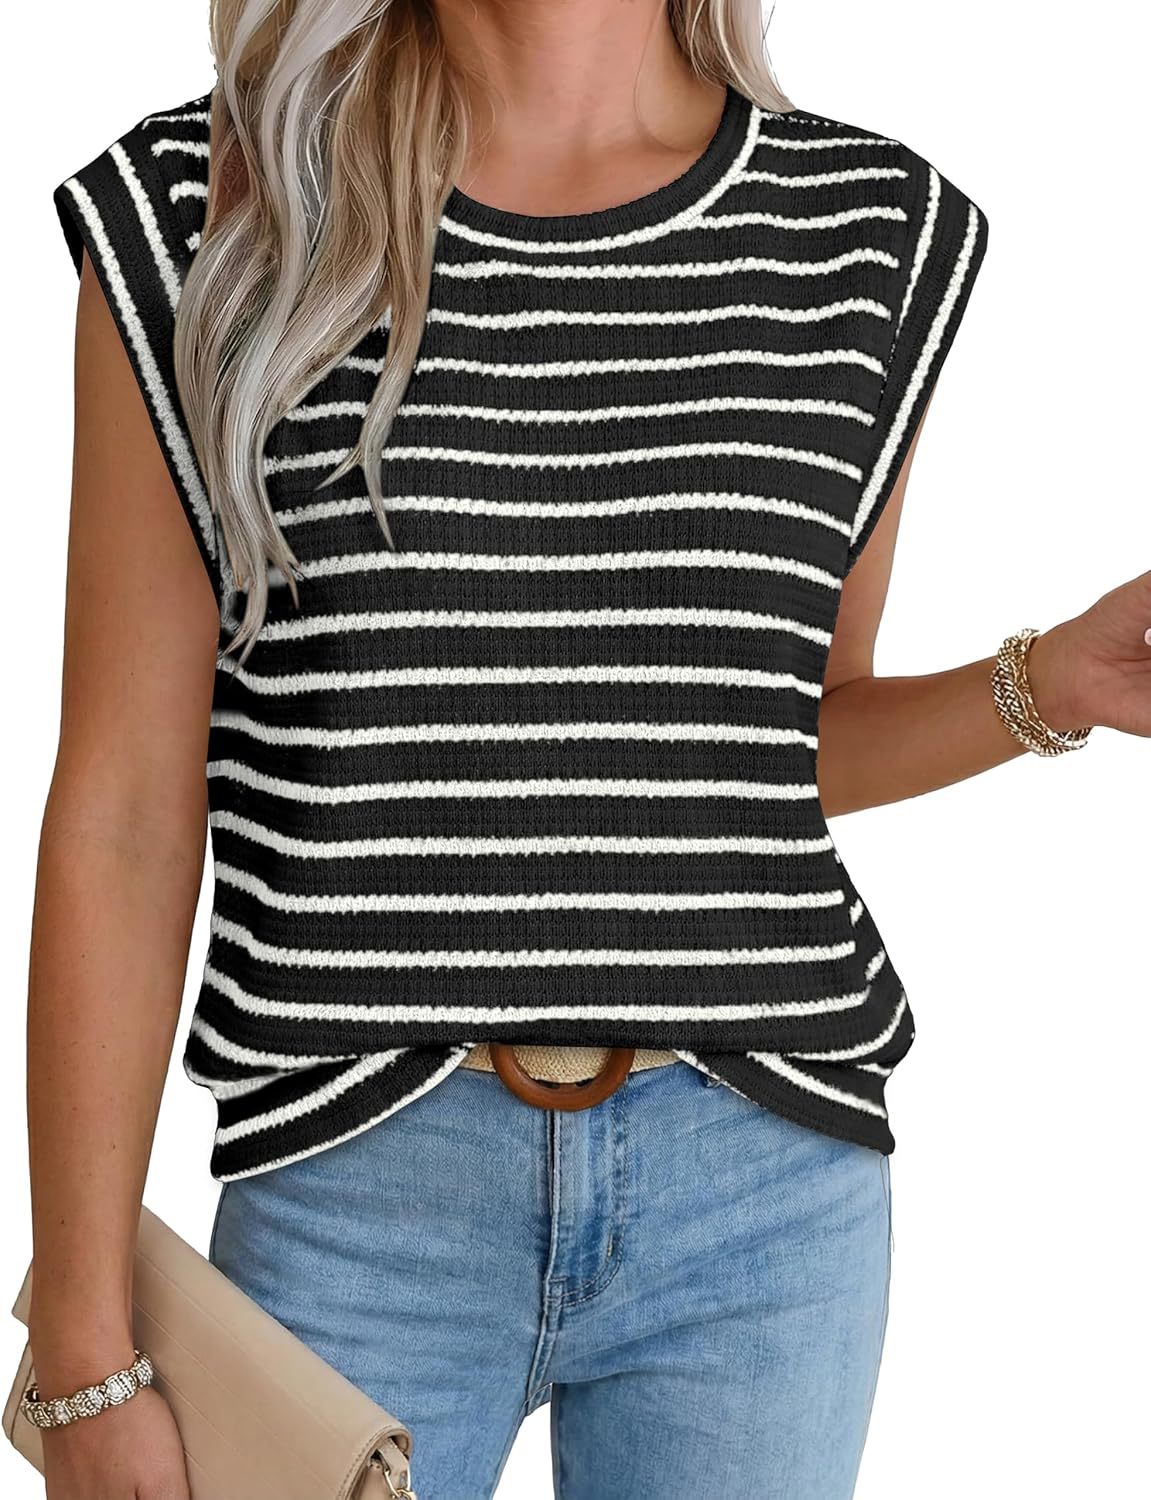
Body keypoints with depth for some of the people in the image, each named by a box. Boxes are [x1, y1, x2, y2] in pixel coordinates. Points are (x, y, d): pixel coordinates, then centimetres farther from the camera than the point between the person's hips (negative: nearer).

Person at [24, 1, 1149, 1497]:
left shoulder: (868, 227, 2)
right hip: (363, 1189, -1)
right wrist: (86, 1360, -2)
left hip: (764, 1192, 2)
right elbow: (121, 813, -3)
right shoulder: (203, 217, -4)